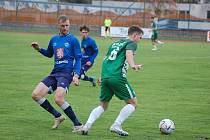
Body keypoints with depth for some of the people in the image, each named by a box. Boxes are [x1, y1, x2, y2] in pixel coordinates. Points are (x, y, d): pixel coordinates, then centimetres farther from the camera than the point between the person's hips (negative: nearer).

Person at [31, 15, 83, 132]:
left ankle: (78, 124, -12)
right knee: (36, 95, -2)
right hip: (54, 73, 7)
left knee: (58, 99, -25)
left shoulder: (73, 40, -2)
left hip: (66, 73, -7)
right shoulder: (54, 39, 15)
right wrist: (39, 49, 11)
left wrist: (76, 75, -16)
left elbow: (78, 58, -4)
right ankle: (58, 116, 10)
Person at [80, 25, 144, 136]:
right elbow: (128, 53, -16)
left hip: (105, 77, 7)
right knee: (133, 103, 6)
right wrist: (133, 65, -34)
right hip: (118, 77, -7)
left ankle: (87, 125, 0)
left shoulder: (114, 44, 28)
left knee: (103, 106, 19)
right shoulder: (131, 43, 6)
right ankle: (116, 125, -6)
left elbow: (106, 59, 29)